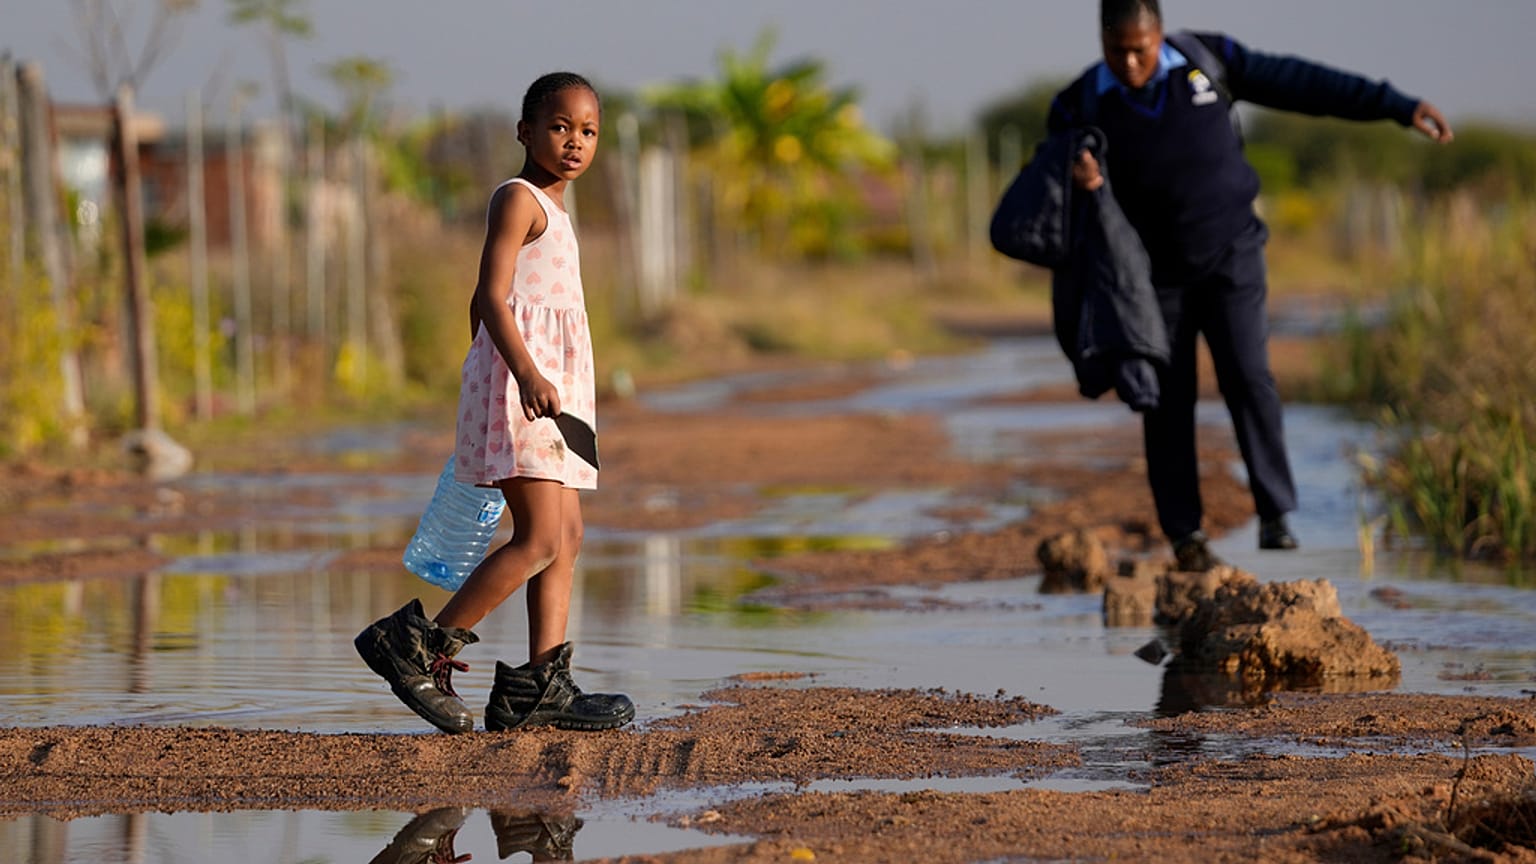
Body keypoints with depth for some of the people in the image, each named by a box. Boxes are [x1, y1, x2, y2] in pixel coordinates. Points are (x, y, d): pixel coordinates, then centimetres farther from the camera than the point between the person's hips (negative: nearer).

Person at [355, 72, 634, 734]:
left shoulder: (548, 208, 22)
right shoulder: (517, 198, -7)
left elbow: (482, 303, 27)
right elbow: (493, 297, -18)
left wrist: (485, 390, 29)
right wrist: (525, 372, -31)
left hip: (549, 379, 10)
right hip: (520, 370, -10)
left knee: (567, 535, 5)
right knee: (540, 540, -15)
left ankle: (539, 685, 4)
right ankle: (417, 645, -10)